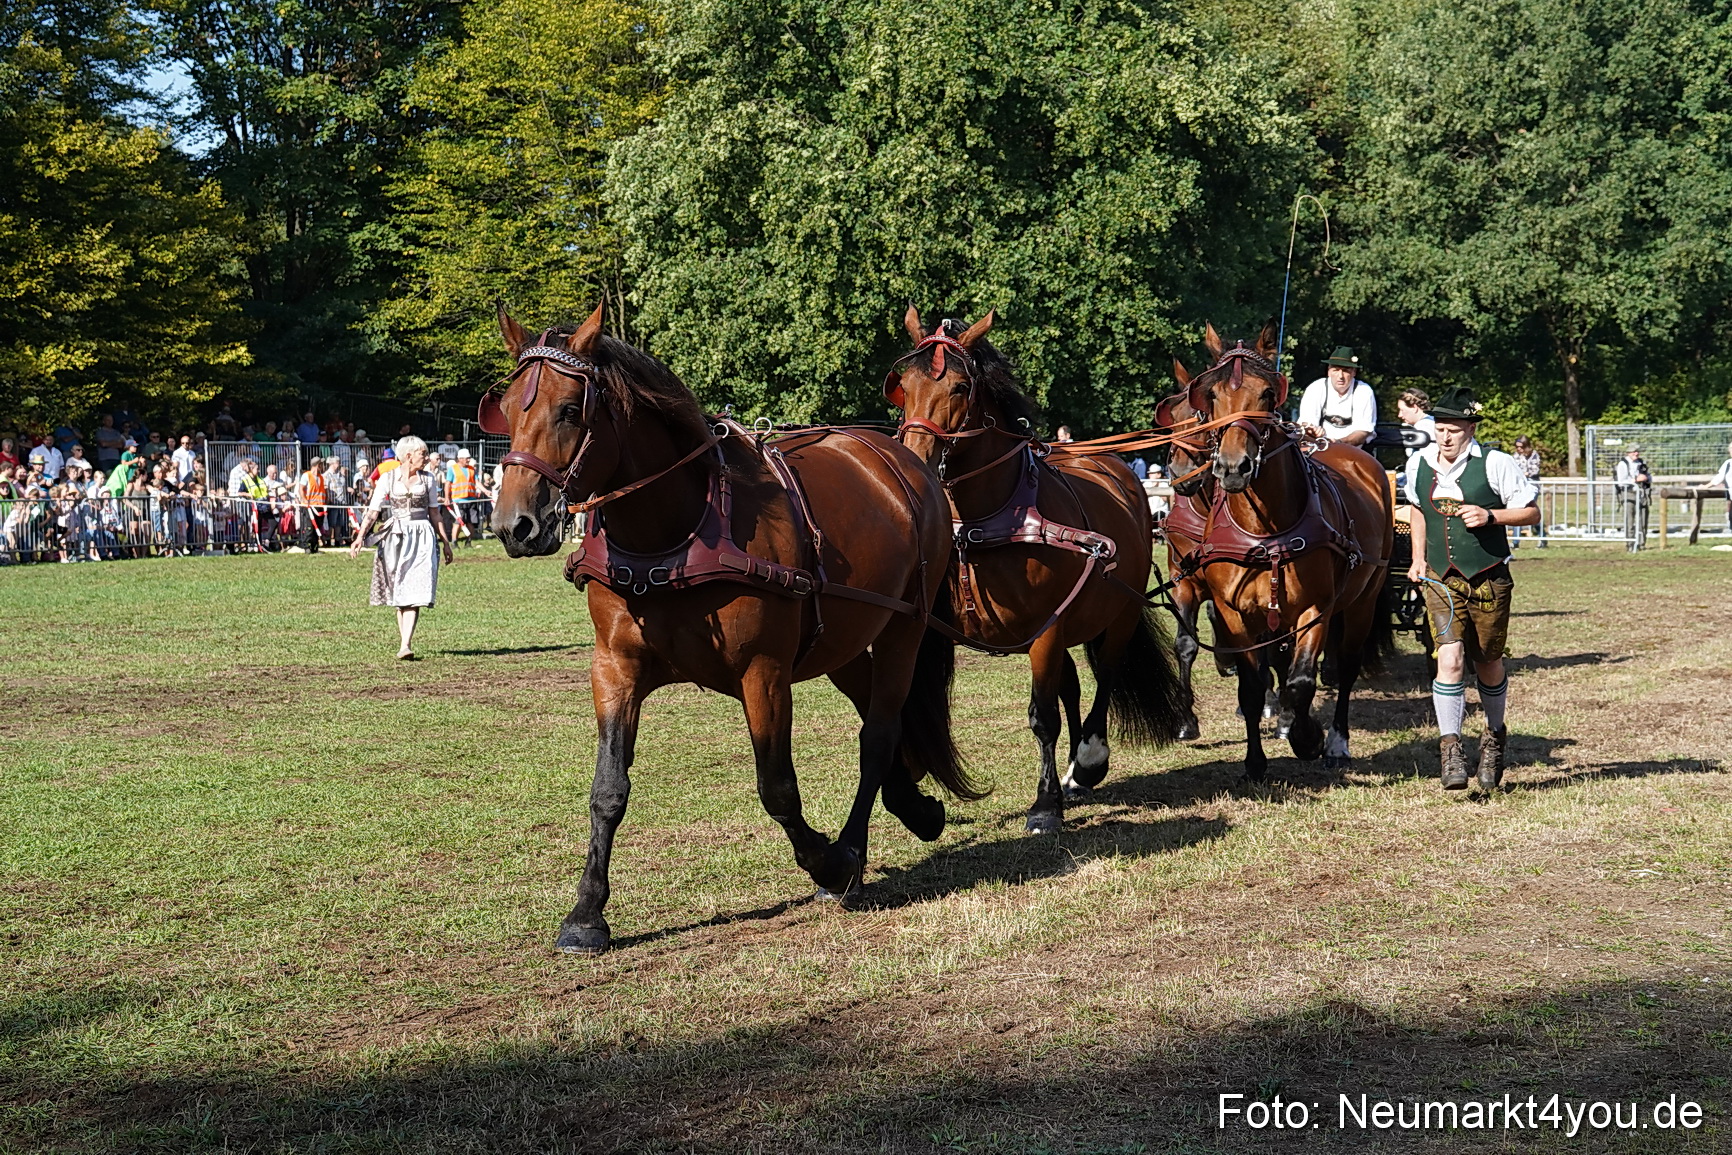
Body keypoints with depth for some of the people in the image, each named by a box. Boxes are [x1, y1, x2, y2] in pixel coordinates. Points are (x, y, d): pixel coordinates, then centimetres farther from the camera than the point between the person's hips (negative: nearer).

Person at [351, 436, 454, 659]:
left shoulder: (429, 478, 6)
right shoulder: (388, 479, 1)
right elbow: (373, 511, -2)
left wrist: (445, 541, 15)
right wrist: (360, 536, -15)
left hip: (422, 536, 0)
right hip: (397, 536, 0)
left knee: (415, 592, -12)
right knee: (399, 592, 7)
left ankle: (405, 645, -20)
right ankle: (404, 642, 18)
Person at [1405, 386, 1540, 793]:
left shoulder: (1495, 464, -9)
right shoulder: (1420, 464, 4)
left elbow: (1531, 511, -2)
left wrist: (1490, 516, -19)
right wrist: (1418, 559, 14)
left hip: (1489, 578, -2)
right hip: (1440, 578, 2)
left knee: (1487, 663, 11)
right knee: (1450, 658, -15)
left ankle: (1495, 737, 36)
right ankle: (1450, 749, -9)